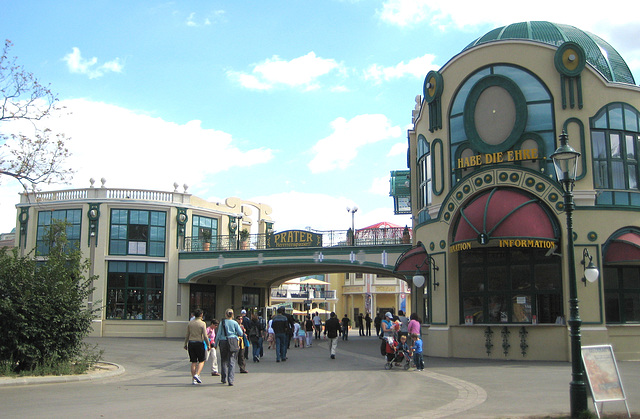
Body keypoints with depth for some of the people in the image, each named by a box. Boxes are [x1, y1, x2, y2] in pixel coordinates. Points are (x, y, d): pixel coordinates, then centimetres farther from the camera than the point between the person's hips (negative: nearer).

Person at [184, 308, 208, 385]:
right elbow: (205, 336, -11)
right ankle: (197, 374, -11)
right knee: (201, 361, 9)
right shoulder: (202, 324, -8)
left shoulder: (190, 323, 4)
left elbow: (187, 335, 6)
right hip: (199, 343, -4)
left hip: (191, 343, 4)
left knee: (193, 362, 9)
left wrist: (185, 344, 14)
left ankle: (193, 379, 8)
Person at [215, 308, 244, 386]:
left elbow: (218, 334, 2)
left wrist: (216, 344, 9)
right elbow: (241, 333, -1)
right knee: (232, 361, -1)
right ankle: (230, 380, -11)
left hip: (223, 342, 1)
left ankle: (224, 379, 23)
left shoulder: (222, 322, 0)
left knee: (224, 361, 16)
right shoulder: (235, 323, -2)